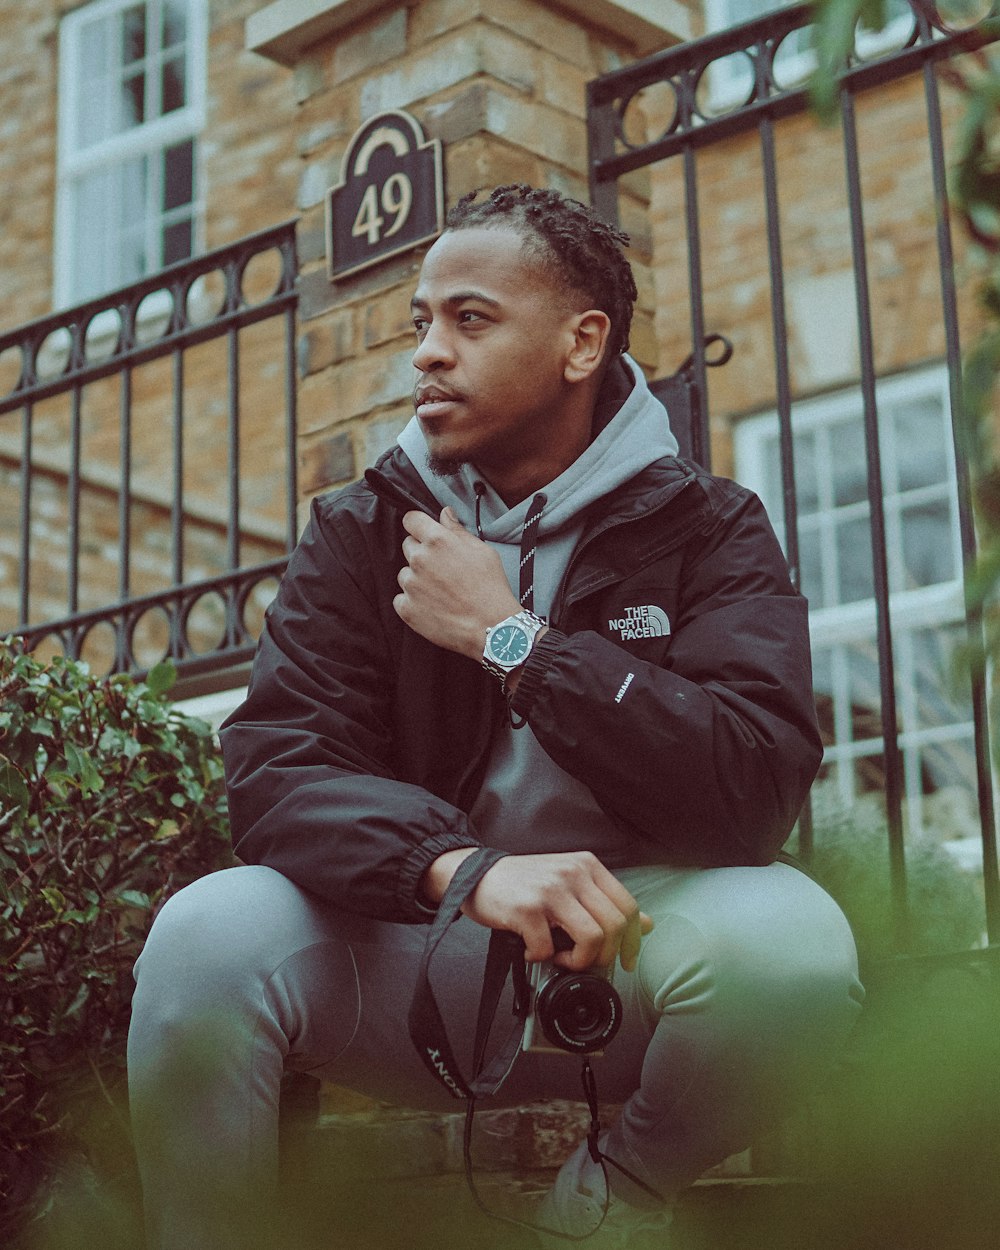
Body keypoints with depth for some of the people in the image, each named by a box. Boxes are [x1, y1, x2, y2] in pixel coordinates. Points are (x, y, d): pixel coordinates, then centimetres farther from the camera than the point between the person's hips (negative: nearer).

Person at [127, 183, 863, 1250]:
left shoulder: (706, 528, -1)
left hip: (625, 959, 0)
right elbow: (278, 770, -11)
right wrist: (467, 868, -32)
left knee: (788, 934, -33)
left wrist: (510, 637, -16)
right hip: (421, 960, 0)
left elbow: (757, 790, -17)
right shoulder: (360, 531, 4)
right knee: (211, 932, -29)